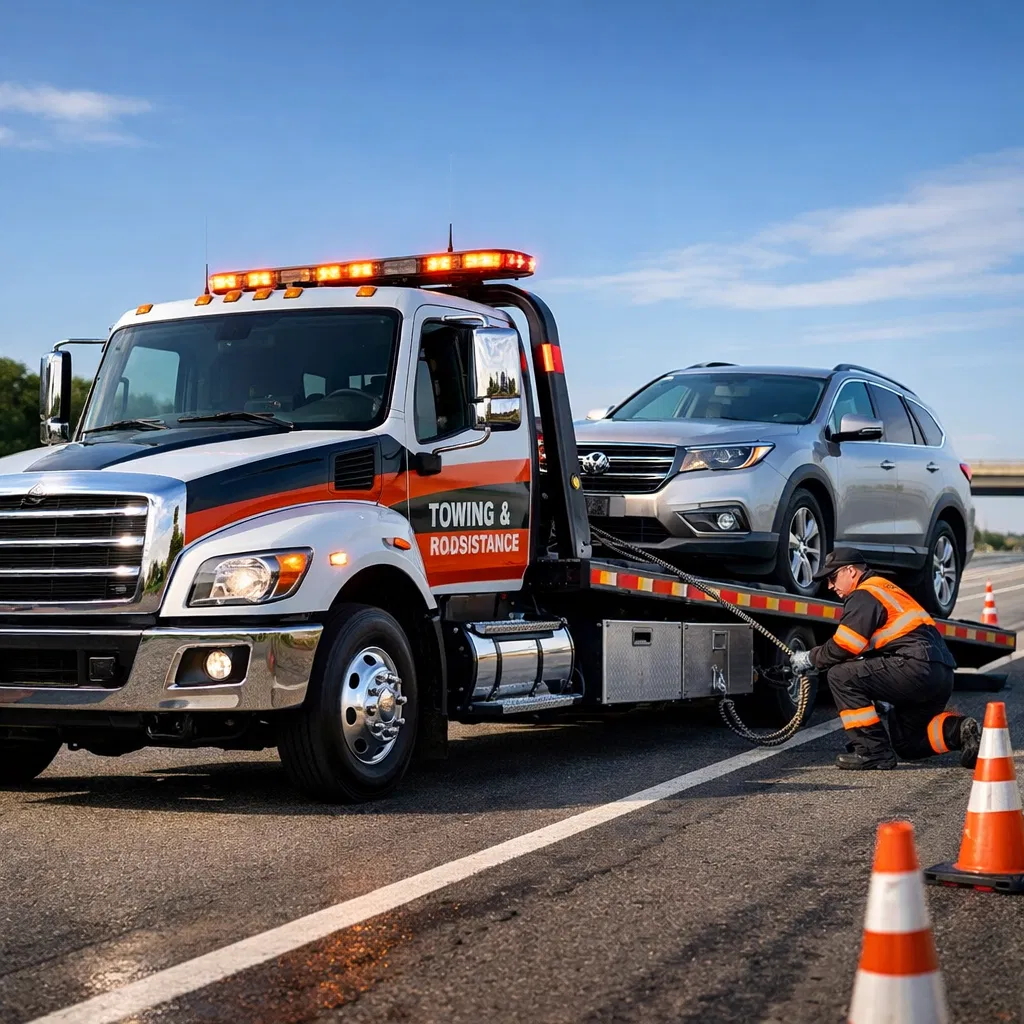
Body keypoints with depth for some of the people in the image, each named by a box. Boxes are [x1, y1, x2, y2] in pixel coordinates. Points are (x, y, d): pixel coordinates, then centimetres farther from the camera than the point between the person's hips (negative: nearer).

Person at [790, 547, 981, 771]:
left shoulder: (864, 595, -3)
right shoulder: (884, 589, 28)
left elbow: (842, 648, -10)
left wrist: (810, 659, 7)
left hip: (917, 667, -10)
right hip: (942, 677, 10)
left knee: (840, 675, -9)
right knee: (906, 745, 22)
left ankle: (873, 752, -9)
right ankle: (957, 730, 0)